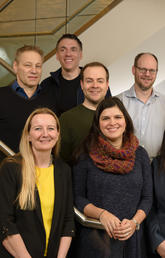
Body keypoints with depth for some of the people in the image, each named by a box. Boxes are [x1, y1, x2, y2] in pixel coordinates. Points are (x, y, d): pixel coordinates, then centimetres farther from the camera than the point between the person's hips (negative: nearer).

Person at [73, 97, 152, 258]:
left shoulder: (140, 154, 3)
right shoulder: (86, 155, -4)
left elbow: (147, 197, 5)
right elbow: (77, 197, -2)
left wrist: (134, 222, -11)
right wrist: (101, 214, -17)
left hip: (131, 237, 2)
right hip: (95, 238, -2)